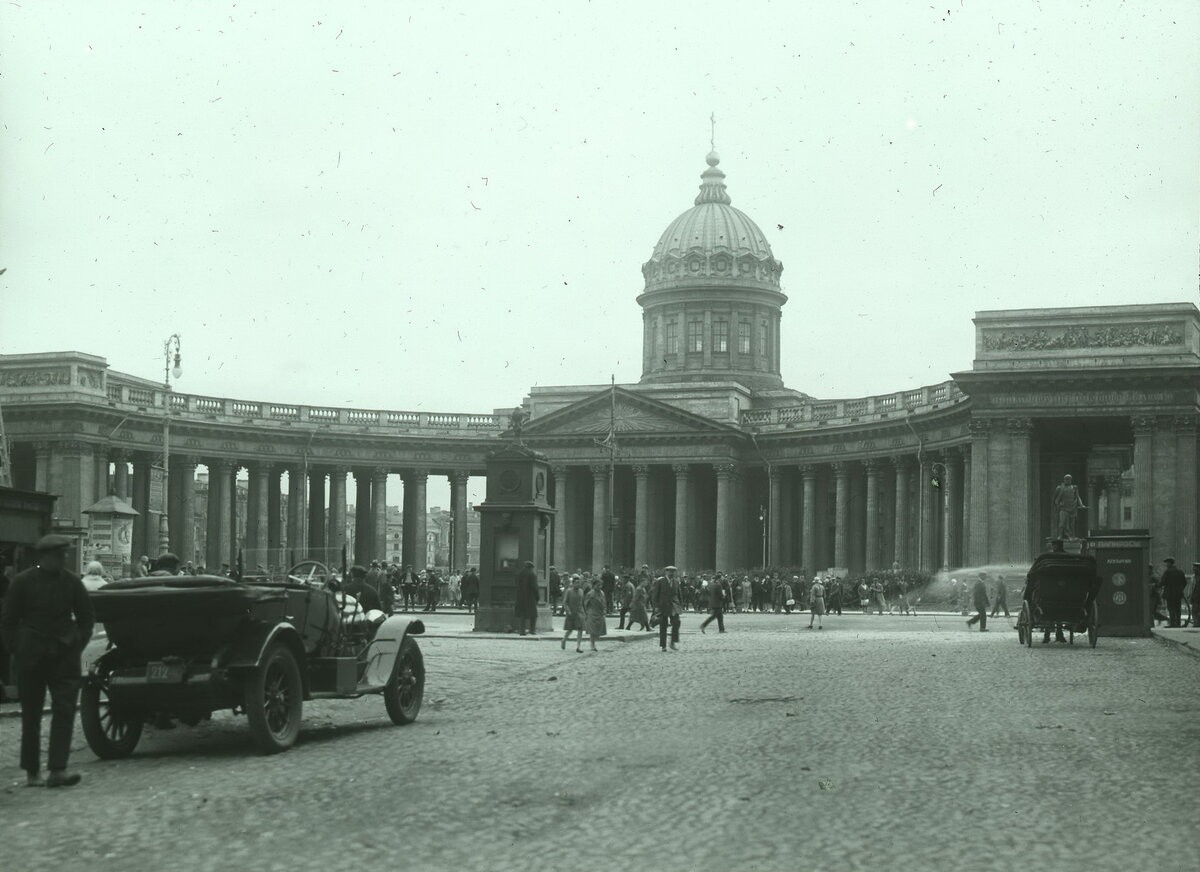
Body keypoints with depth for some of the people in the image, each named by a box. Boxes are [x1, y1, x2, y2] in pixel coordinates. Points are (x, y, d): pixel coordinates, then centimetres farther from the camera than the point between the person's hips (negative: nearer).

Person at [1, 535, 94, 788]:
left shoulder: (72, 582, 3)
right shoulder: (23, 582, -2)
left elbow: (86, 619, 12)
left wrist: (77, 645, 3)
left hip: (64, 655, 1)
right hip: (31, 656, -1)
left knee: (65, 710, -9)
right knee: (31, 714, 6)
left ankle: (57, 770, -12)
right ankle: (32, 772, 15)